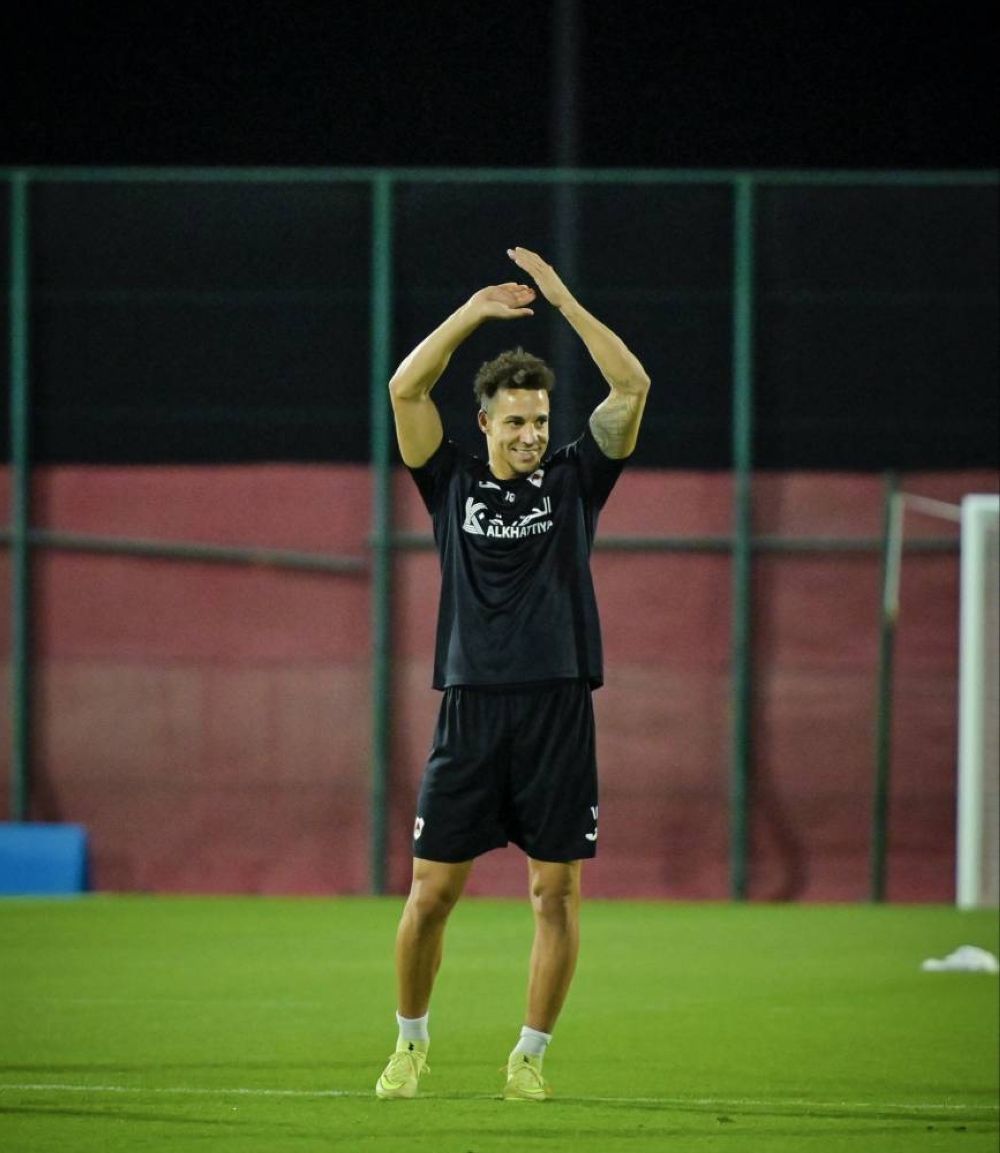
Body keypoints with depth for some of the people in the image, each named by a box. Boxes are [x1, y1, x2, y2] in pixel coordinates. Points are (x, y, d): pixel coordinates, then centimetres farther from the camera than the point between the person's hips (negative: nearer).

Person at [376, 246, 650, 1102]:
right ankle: (412, 1039, 19)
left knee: (557, 894, -1)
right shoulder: (453, 483, 8)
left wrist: (563, 300, -4)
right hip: (471, 709, 0)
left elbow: (632, 386, 0)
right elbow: (405, 389, -2)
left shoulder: (573, 483, 8)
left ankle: (530, 1056, 9)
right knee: (432, 893, 1)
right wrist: (473, 312, -5)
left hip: (559, 713, 0)